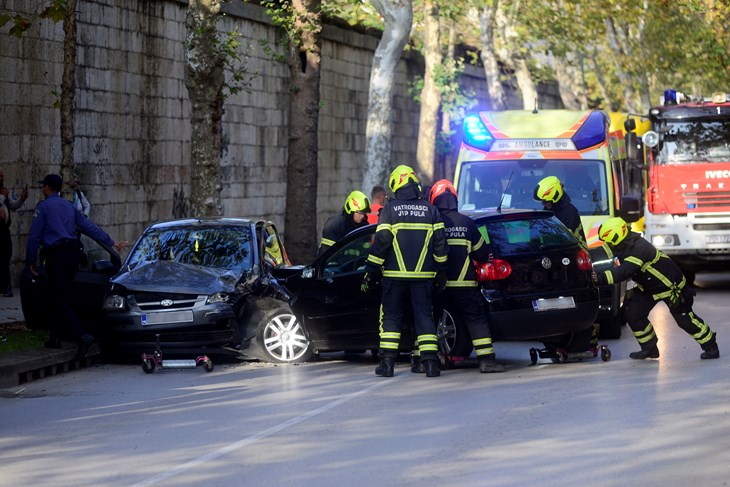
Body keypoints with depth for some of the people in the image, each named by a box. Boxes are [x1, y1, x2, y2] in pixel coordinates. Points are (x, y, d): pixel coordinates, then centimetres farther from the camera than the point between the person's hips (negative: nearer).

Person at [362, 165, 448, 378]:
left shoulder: (390, 210, -3)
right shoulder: (430, 210, 5)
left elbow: (380, 242, -6)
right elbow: (440, 243, 5)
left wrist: (370, 272, -1)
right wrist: (442, 273, 12)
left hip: (394, 275, -2)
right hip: (423, 276, 2)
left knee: (391, 316, 6)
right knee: (424, 316, 5)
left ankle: (387, 362, 1)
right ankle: (430, 362, -4)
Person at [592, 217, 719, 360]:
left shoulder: (639, 249, -37)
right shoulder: (625, 247, -9)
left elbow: (623, 272, -48)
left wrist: (600, 277, -55)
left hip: (671, 285, -8)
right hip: (648, 288, 8)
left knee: (685, 319, -1)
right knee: (633, 314, -4)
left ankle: (711, 346, 16)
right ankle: (650, 349, 11)